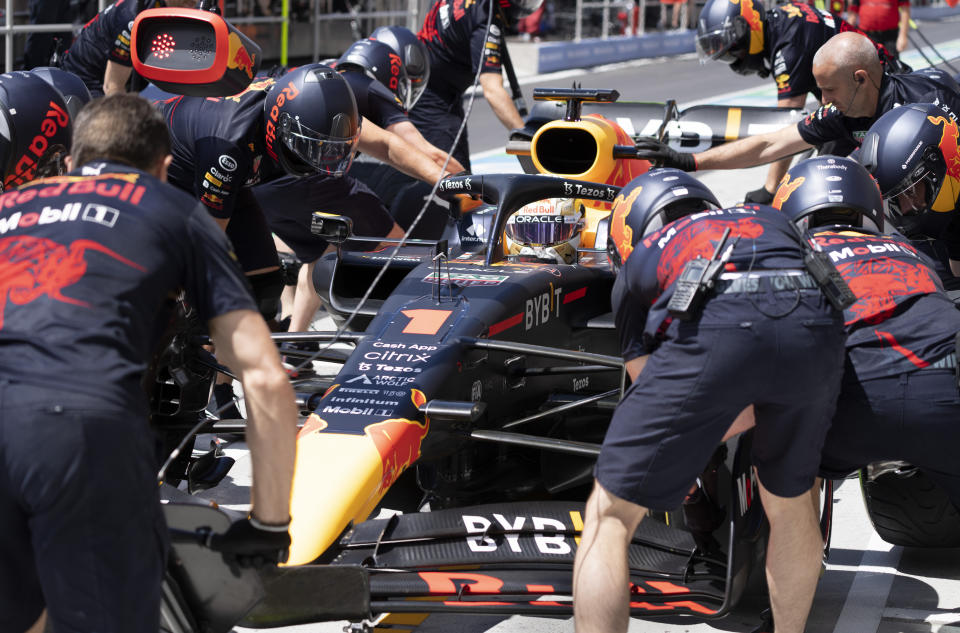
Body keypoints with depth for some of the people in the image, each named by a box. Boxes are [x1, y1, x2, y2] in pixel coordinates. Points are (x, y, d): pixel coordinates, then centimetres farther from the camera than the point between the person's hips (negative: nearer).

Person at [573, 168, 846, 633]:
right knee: (789, 500, 29)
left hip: (711, 332, -3)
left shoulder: (638, 263, 34)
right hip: (816, 327, 3)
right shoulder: (769, 219, 43)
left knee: (609, 517, 9)